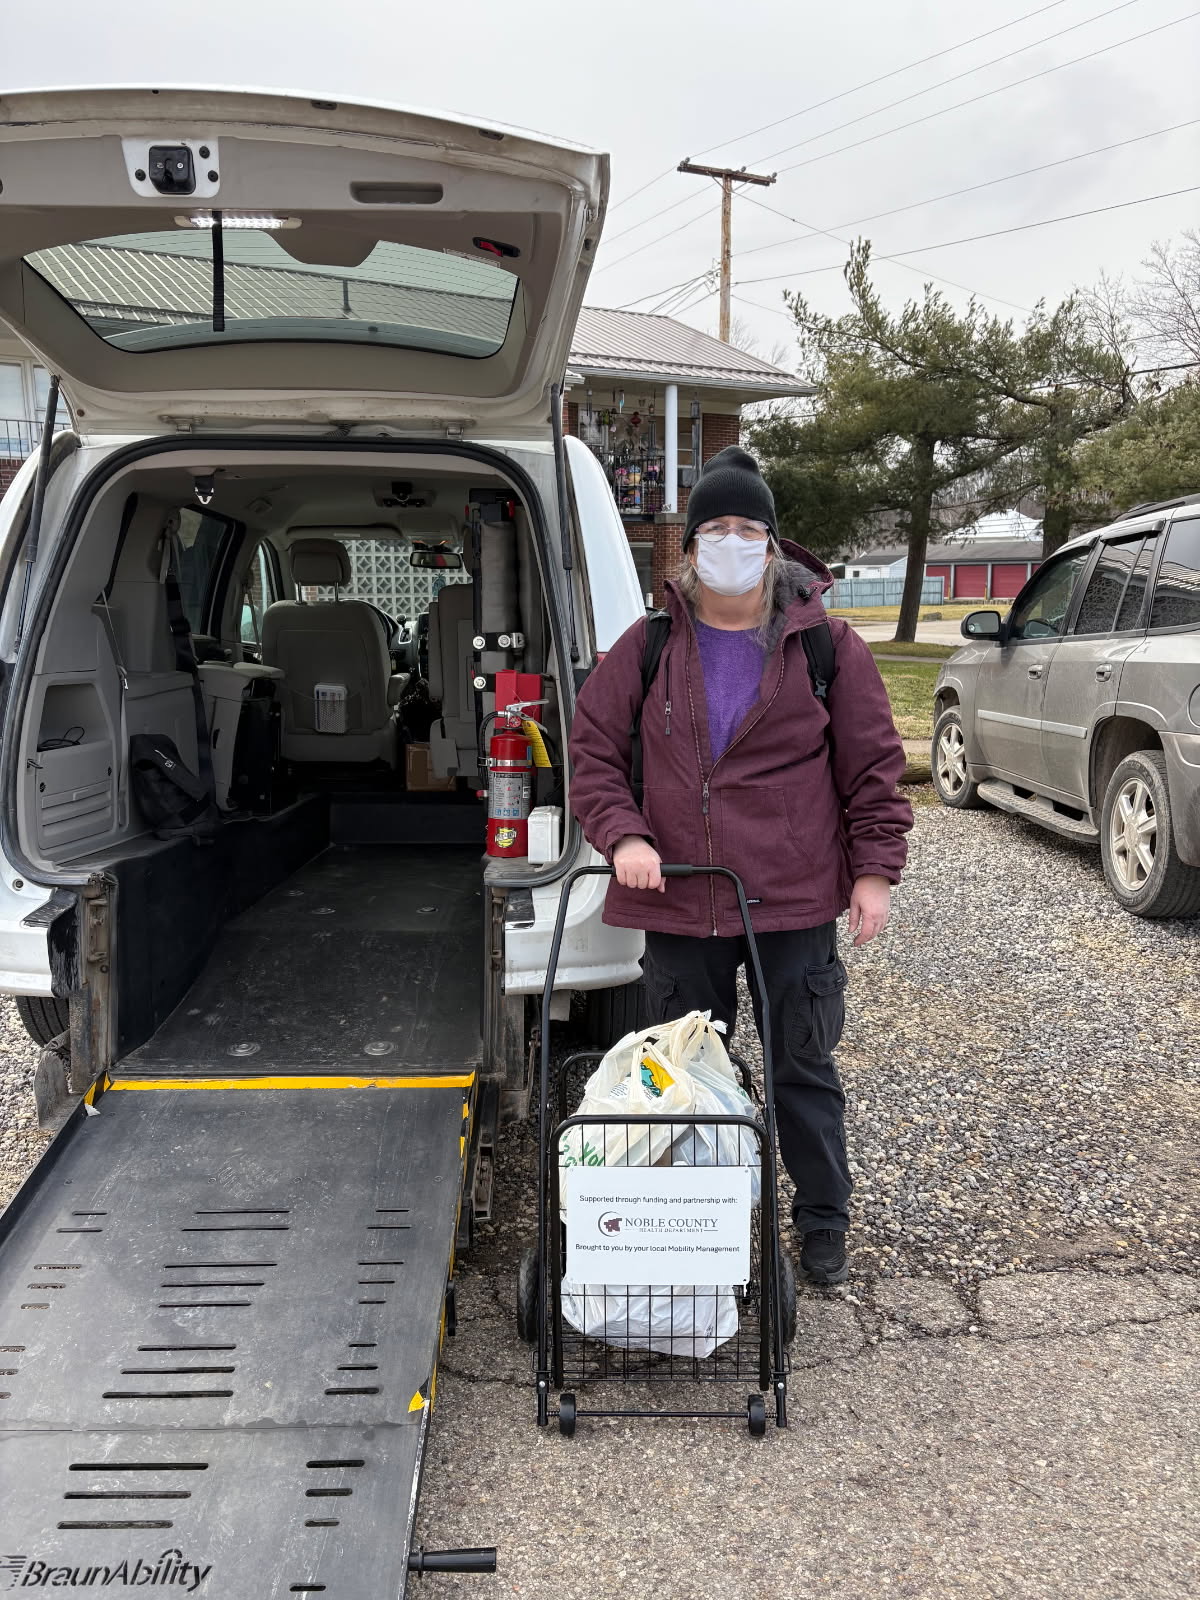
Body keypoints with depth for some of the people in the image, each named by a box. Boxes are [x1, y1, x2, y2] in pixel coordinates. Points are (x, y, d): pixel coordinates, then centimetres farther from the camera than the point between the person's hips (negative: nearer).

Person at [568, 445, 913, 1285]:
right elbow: (594, 750, 4)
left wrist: (875, 870, -3)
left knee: (803, 1068, 11)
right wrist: (624, 836, -12)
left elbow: (873, 764, 2)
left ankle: (824, 1224, 30)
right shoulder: (648, 646, 3)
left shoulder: (825, 644, 0)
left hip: (796, 902, -1)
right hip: (678, 903, 2)